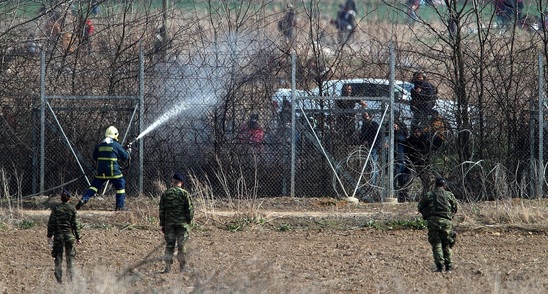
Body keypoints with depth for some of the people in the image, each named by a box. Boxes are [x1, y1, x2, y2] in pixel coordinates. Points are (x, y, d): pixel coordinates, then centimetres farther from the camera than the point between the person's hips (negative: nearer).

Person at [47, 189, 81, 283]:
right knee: (70, 258, 7)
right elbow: (74, 224, 0)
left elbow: (51, 223, -2)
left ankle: (59, 279, 3)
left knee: (58, 258, 5)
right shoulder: (72, 209, -1)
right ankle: (71, 278, 5)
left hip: (58, 235, 0)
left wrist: (49, 236, 4)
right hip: (69, 235, 0)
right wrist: (78, 237, 6)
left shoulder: (56, 208, -1)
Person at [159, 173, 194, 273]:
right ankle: (182, 266, 9)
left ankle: (168, 266, -1)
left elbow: (161, 210, 5)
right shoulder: (184, 193, -4)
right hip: (182, 223, -2)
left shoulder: (165, 194, 4)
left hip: (169, 223, 2)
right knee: (181, 245, 5)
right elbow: (190, 209, -7)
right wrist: (189, 220, 6)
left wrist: (162, 224, 10)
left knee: (169, 245, 5)